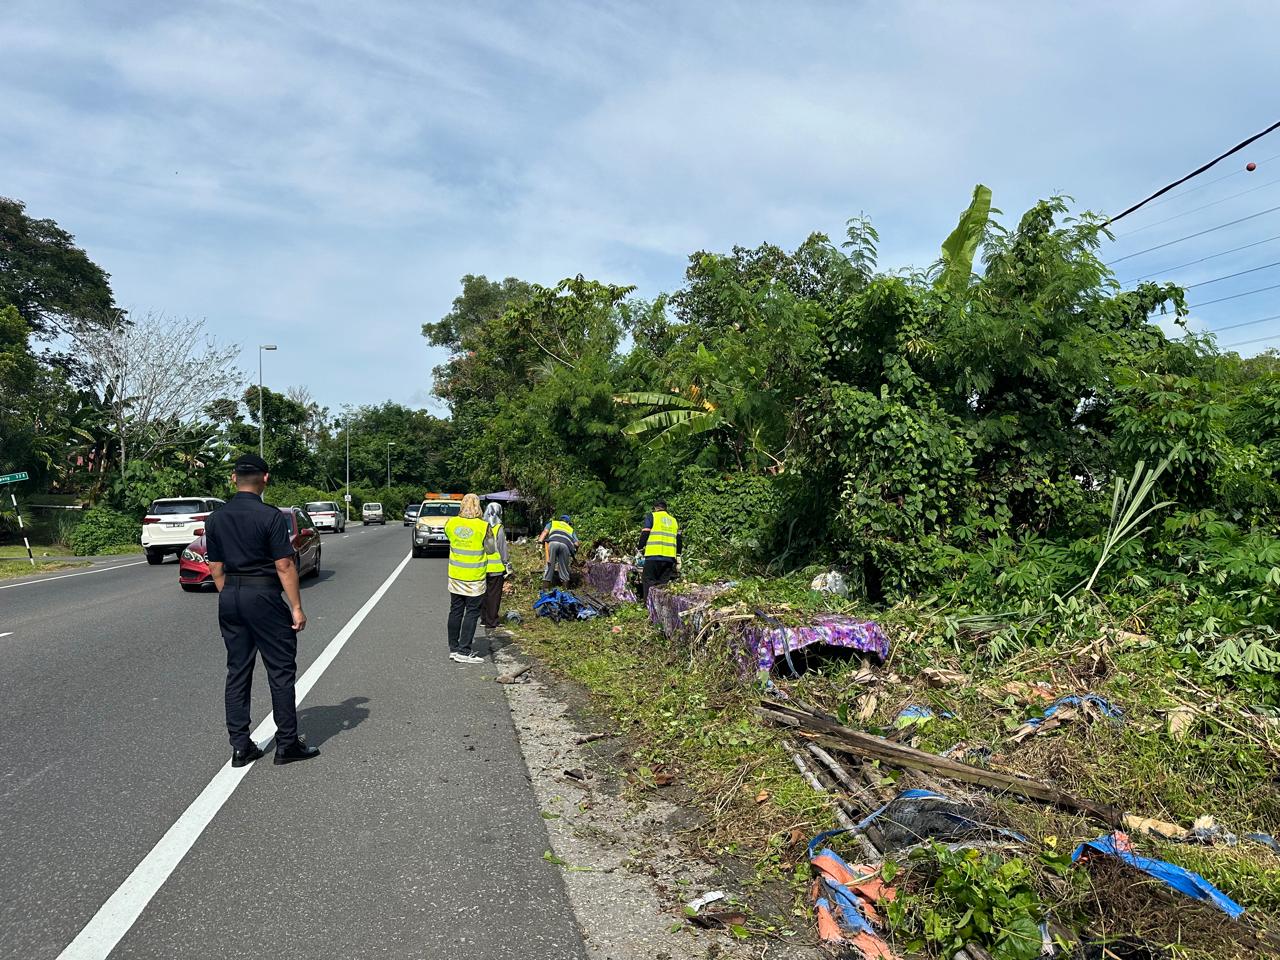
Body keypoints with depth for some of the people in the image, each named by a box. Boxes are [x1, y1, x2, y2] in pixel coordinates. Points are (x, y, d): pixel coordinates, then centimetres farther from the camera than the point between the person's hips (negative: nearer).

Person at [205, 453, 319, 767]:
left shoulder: (215, 518, 5)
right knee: (281, 671, 3)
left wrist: (228, 598, 19)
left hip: (229, 598, 6)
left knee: (237, 672, 11)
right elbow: (284, 567, -14)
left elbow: (215, 568, 10)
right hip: (263, 596, -6)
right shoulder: (270, 517, -13)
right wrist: (296, 607, -9)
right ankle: (287, 744, 8)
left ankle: (240, 747, 15)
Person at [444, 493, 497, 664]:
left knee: (455, 611, 14)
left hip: (455, 576, 5)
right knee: (472, 613, 3)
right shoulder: (483, 526, -16)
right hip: (474, 578, -4)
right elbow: (491, 550, -5)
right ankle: (464, 651, 2)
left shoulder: (450, 523, -4)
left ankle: (453, 648, 21)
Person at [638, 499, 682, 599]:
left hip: (653, 555, -4)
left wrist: (641, 549, 11)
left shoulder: (651, 516, 7)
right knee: (664, 582, 10)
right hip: (670, 557, 4)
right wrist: (678, 558, 22)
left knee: (648, 580, -1)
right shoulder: (674, 520, 21)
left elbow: (644, 535, -1)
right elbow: (679, 540, 19)